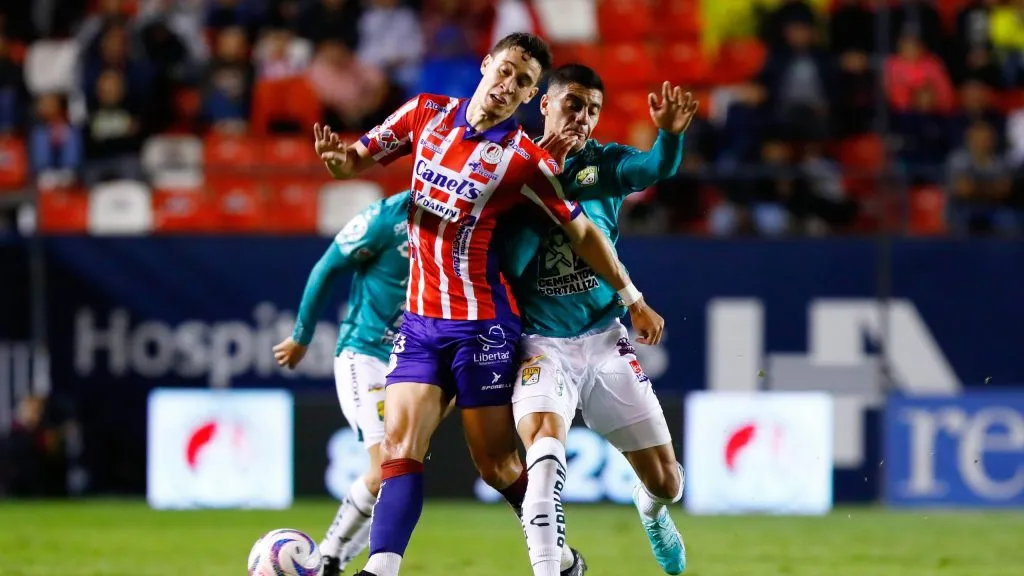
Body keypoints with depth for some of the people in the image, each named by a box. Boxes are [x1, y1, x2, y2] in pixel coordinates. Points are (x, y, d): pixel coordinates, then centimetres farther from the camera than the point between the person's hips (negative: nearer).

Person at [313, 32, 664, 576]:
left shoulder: (525, 159, -11)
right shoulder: (426, 113, 3)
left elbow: (583, 233, -3)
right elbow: (359, 159, 11)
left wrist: (633, 300, 1)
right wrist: (339, 159, -13)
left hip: (481, 322, -4)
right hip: (419, 320, 4)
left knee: (497, 465, 0)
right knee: (399, 446, -8)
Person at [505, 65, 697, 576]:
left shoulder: (603, 163, 2)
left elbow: (656, 168, -21)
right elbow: (510, 264, -13)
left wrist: (670, 133, -43)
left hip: (603, 339, 3)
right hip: (541, 342, -3)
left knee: (665, 483, 7)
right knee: (544, 436, -33)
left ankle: (651, 509, 44)